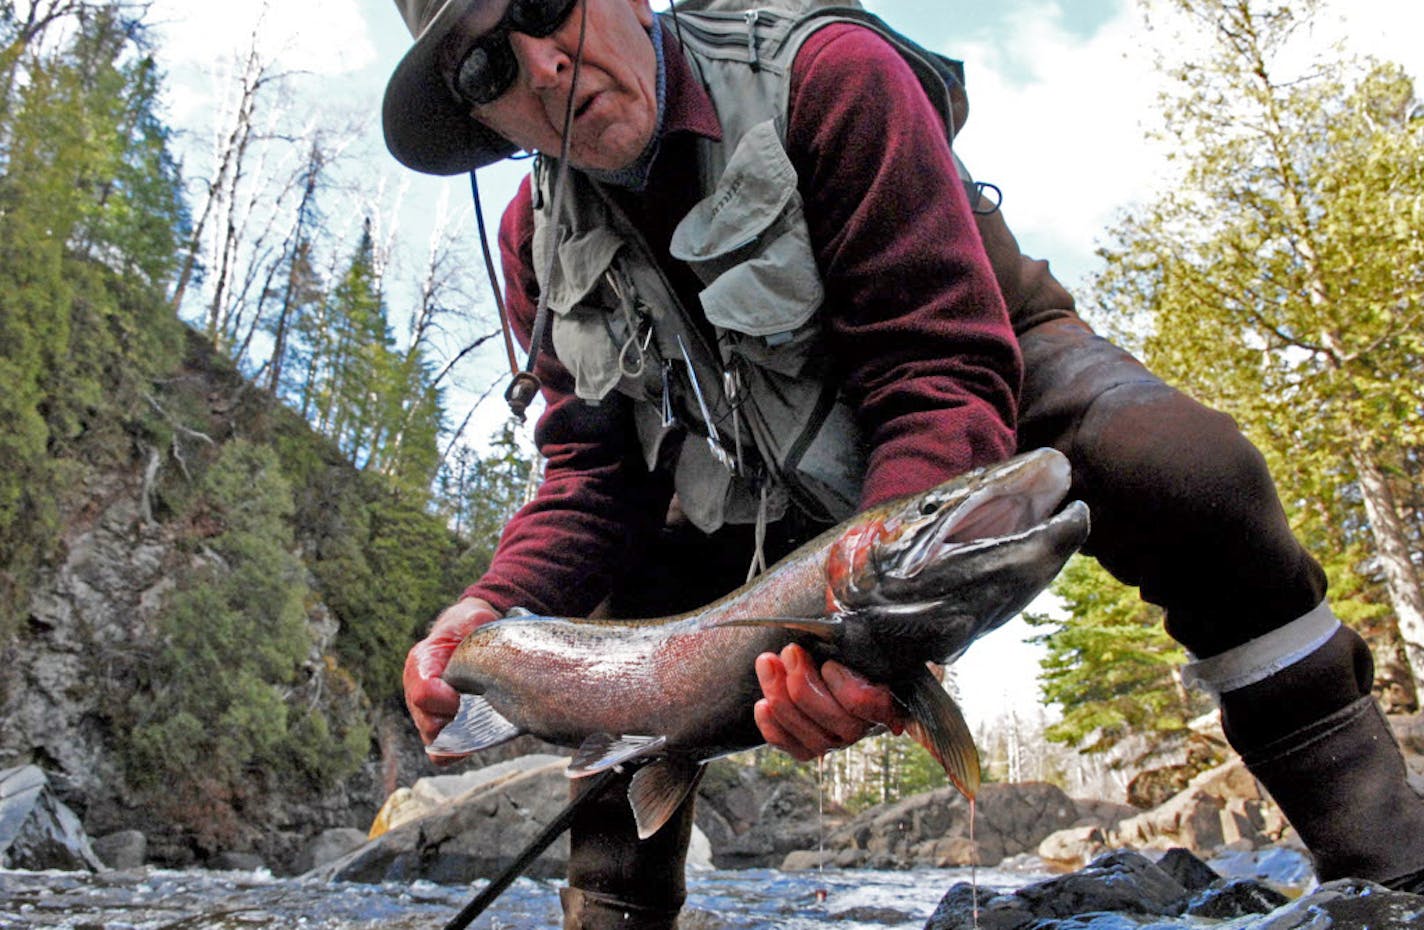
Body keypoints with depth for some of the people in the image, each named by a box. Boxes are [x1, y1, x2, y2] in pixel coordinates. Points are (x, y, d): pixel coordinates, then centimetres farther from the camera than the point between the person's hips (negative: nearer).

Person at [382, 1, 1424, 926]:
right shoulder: (539, 239, -10)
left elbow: (942, 368, -34)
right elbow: (594, 469, -11)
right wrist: (500, 605, -31)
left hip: (998, 367, -4)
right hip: (771, 487, 5)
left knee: (1182, 466, -34)